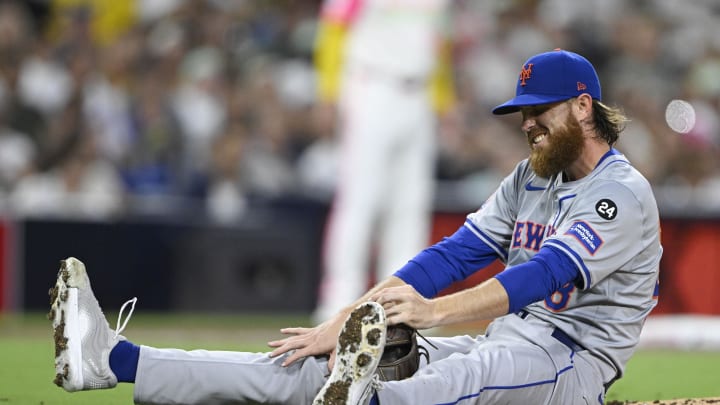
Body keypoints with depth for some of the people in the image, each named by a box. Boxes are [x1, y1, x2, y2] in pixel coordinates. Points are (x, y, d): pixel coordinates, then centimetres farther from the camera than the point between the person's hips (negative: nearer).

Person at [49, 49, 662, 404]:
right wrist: (344, 322, -4)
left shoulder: (623, 192, -8)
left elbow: (548, 273, -24)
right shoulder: (530, 179, 19)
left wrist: (436, 311, -36)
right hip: (499, 348, 7)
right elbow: (454, 254, 10)